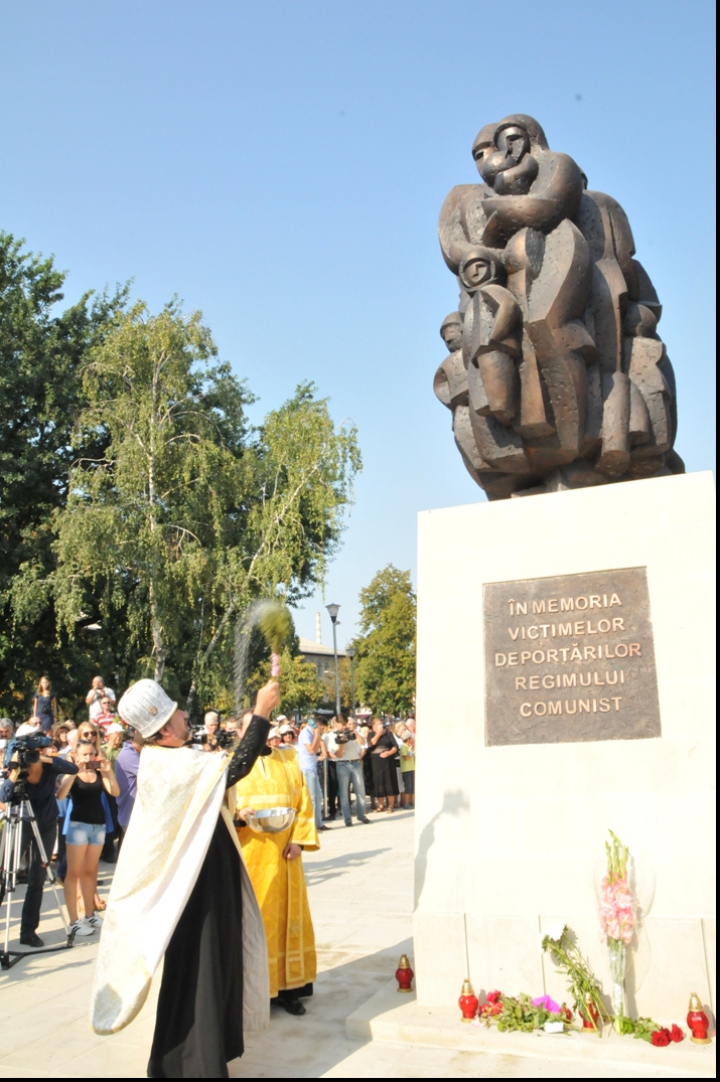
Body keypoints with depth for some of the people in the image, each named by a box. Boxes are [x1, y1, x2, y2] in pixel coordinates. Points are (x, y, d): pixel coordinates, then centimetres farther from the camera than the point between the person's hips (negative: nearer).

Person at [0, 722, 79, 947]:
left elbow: (73, 769, -30)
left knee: (37, 878, 6)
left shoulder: (50, 766, -13)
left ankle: (29, 930, 15)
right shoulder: (20, 767, -16)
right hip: (23, 823, -1)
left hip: (46, 826, 1)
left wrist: (47, 759, -37)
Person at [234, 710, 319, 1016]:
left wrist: (298, 840, -8)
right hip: (248, 855, -2)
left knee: (287, 917, 6)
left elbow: (304, 804, 6)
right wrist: (238, 816, -23)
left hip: (282, 855, 3)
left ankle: (287, 987, 15)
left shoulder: (288, 760, 9)